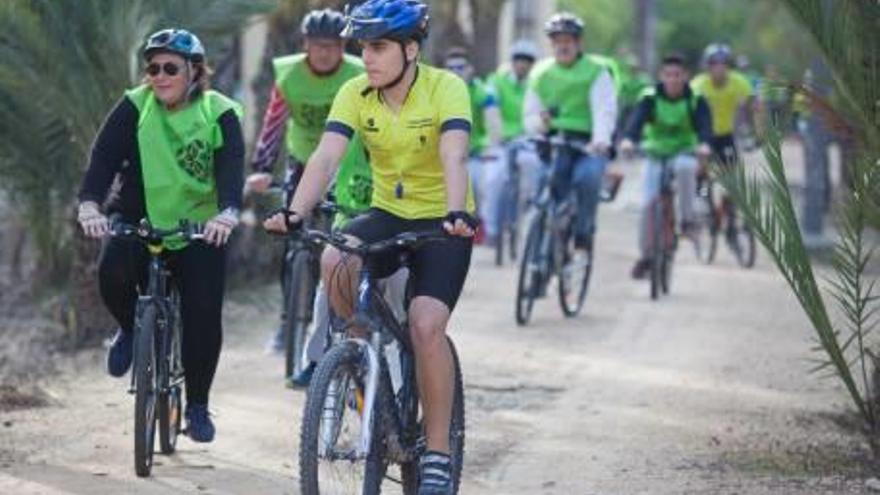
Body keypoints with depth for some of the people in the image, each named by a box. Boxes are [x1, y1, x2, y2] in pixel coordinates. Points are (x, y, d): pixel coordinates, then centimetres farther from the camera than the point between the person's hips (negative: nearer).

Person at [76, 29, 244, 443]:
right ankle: (131, 329, 4)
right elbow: (103, 157, -15)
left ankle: (197, 405, 9)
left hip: (198, 226, 0)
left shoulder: (219, 113, -7)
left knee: (204, 316, -9)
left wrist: (227, 213, -41)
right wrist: (89, 203, -35)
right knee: (113, 272, -29)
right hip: (139, 218, 0)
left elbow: (231, 167, -20)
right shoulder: (135, 107, -5)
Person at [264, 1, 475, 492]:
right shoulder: (355, 94, -8)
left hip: (441, 222, -3)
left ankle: (438, 454, -10)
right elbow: (326, 157, -20)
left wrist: (456, 214, -51)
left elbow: (454, 157, -33)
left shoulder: (446, 88, -18)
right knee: (335, 262, -29)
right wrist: (296, 213, -38)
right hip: (387, 214, 4)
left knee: (426, 324, -23)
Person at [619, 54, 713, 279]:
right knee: (648, 204, -11)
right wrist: (628, 139, -48)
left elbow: (704, 124, -26)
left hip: (684, 152, -1)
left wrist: (704, 144, -49)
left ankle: (687, 219, -22)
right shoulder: (650, 98, -10)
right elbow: (637, 118, -27)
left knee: (685, 167, -37)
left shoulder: (695, 100, -10)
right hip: (656, 154, 1)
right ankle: (646, 256, 6)